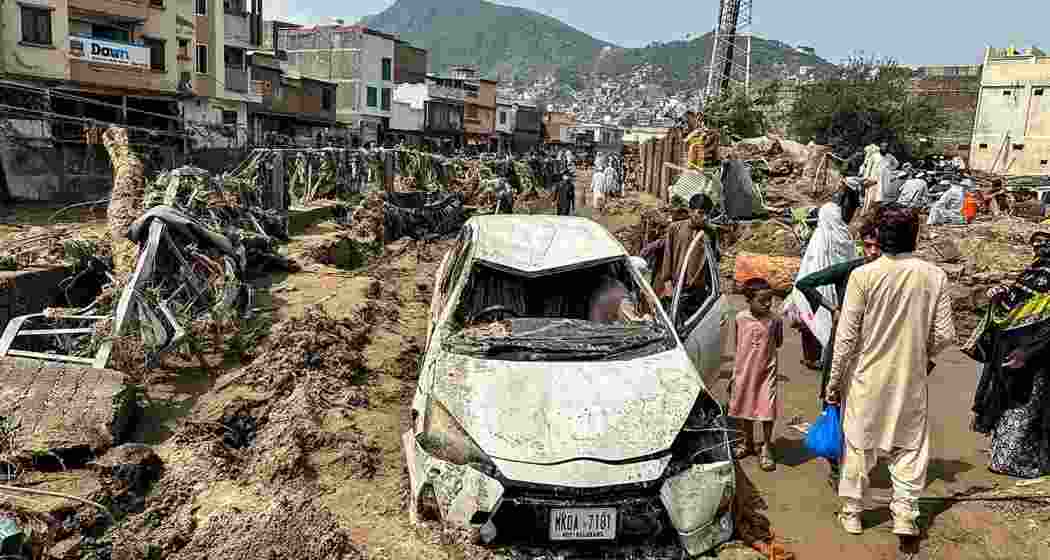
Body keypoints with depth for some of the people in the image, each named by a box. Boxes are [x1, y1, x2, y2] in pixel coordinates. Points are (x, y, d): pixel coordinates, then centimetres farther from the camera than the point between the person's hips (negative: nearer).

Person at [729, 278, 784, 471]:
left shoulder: (774, 320, -10)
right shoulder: (741, 318, -6)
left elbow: (778, 344, 6)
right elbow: (737, 346, 5)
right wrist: (734, 373, 8)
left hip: (766, 371, -2)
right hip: (744, 370, 2)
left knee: (767, 409, -2)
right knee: (744, 408, 15)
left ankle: (766, 448, 17)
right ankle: (747, 442, 36)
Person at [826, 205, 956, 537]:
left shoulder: (863, 275, -15)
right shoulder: (934, 276, -7)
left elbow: (846, 336, -13)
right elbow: (944, 335, -4)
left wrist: (834, 381, -3)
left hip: (867, 377, -1)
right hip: (911, 378, 2)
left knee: (859, 444, 13)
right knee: (909, 447, 16)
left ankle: (852, 514, 24)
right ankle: (905, 515, 15)